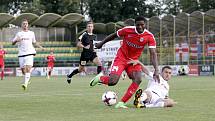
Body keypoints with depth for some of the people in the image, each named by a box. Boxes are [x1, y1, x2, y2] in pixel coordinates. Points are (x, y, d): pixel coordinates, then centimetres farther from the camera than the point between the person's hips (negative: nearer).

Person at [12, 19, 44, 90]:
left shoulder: (31, 33, 13)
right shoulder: (19, 34, 10)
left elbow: (34, 42, 27)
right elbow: (13, 43, 7)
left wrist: (40, 46, 11)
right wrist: (16, 40, -14)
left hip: (29, 53, -1)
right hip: (21, 54, 1)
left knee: (28, 68, -18)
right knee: (23, 70, 3)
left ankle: (25, 83, -24)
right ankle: (27, 79, 33)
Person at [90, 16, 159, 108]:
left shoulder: (149, 37, -15)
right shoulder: (127, 30, -18)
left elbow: (153, 53, -17)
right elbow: (114, 35, 1)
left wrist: (156, 70, -28)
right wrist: (101, 43, 12)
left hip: (134, 61, 3)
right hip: (121, 58, -3)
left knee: (138, 79, -23)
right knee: (112, 82, -21)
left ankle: (121, 103, -14)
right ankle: (100, 78, 16)